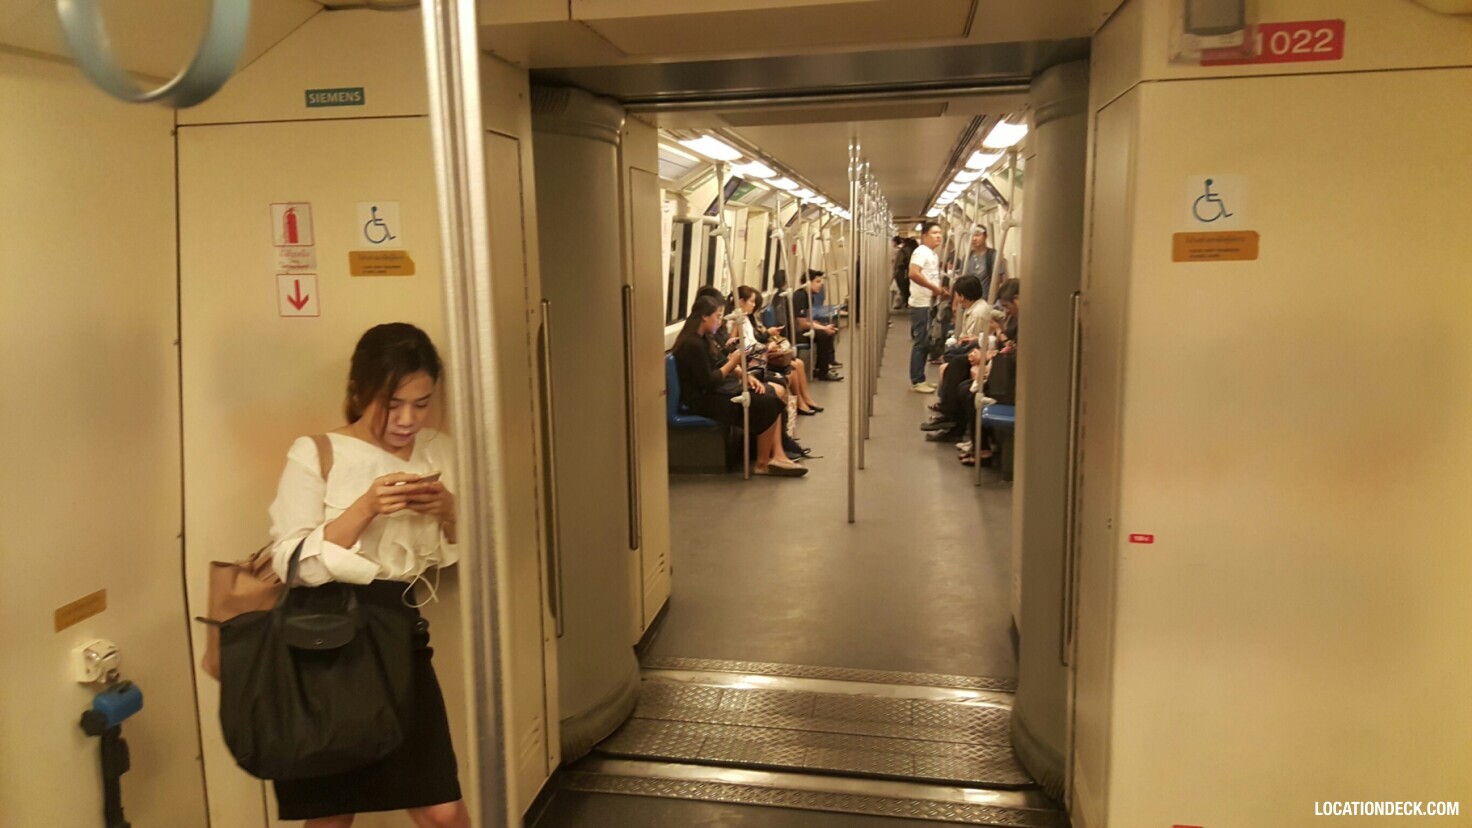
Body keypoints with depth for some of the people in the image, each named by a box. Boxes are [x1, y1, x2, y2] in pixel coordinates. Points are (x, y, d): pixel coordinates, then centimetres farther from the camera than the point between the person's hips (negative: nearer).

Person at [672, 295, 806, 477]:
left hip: (714, 389, 11)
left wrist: (747, 376, -1)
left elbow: (720, 364, 15)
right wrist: (733, 362, -12)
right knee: (767, 404, -16)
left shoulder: (702, 339, 11)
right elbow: (708, 382, -22)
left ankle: (777, 455, -11)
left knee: (773, 395, -3)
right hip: (704, 399, -11)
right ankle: (762, 463, -3)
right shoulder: (693, 344, -21)